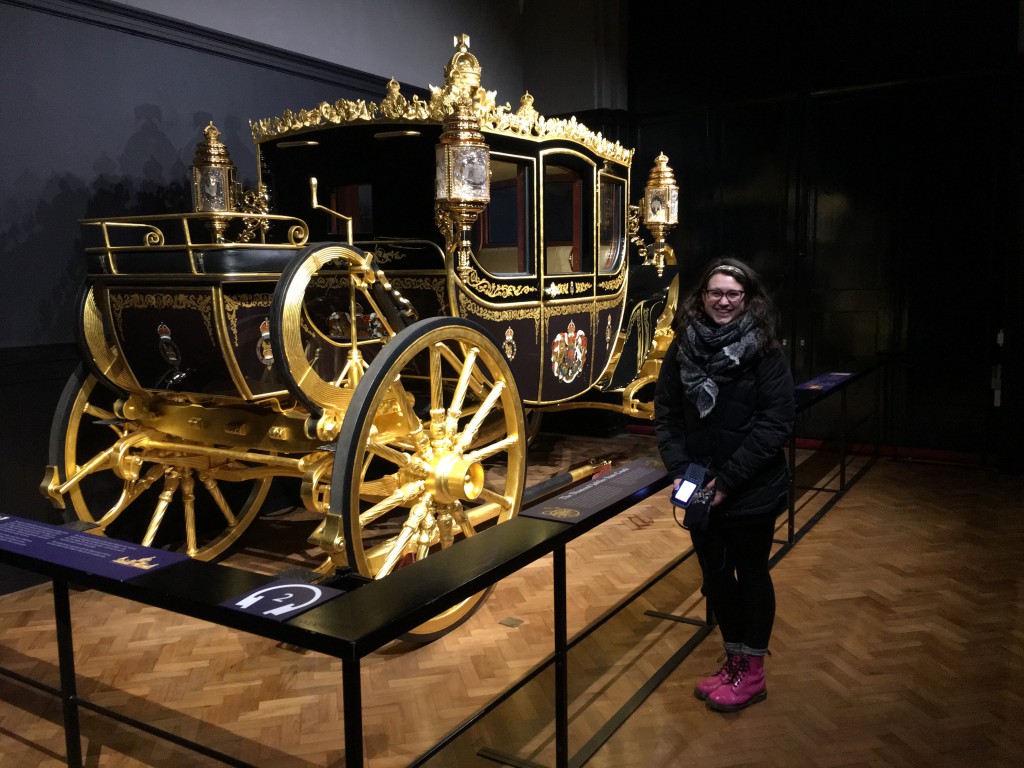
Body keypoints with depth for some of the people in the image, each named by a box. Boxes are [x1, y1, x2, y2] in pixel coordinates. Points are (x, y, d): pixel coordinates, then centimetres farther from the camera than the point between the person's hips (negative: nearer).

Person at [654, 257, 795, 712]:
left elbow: (776, 422, -16)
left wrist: (727, 479, -18)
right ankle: (733, 662, 36)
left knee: (751, 575, 11)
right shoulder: (683, 349, 0)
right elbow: (666, 414, 3)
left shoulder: (765, 352, -12)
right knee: (715, 575, 15)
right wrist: (679, 470, -9)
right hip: (699, 490, 4)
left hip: (752, 492, -4)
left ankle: (751, 673, 29)